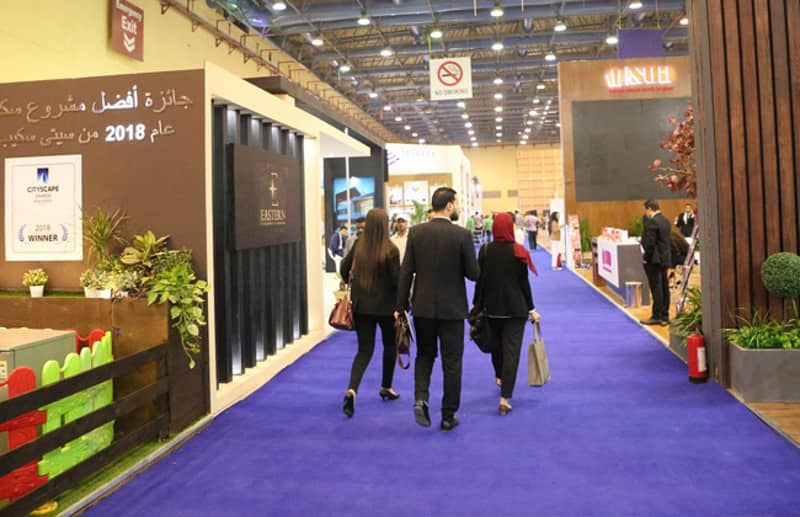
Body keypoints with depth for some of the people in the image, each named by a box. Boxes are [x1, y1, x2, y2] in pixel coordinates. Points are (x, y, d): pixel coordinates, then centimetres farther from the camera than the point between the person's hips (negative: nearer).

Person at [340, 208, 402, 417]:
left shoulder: (358, 246, -4)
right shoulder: (390, 250, -15)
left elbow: (344, 270, 6)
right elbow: (397, 279, -13)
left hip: (361, 305, 3)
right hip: (386, 305, -3)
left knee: (364, 350, 7)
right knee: (390, 345, 21)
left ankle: (352, 390, -14)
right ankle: (386, 387, 32)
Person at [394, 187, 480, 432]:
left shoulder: (416, 232, -4)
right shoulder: (462, 235, -12)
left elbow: (406, 271, -4)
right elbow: (473, 273, -8)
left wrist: (400, 306, 1)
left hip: (422, 307, 3)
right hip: (452, 308, -2)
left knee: (424, 355, 21)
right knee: (452, 362, 10)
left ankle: (420, 398, 1)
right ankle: (448, 416, 17)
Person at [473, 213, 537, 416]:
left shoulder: (485, 250, -5)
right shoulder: (519, 251, -9)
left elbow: (480, 280, -2)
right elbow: (524, 283, -5)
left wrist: (476, 304, 9)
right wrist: (531, 309, 3)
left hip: (492, 306, 3)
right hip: (516, 308, -2)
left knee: (496, 344, 23)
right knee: (512, 350, -2)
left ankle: (500, 377, 47)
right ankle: (504, 398, -8)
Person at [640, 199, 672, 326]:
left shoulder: (651, 222, -16)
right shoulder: (666, 221, 12)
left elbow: (649, 242, -20)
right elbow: (666, 241, 16)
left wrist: (647, 257, -10)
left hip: (654, 260, -9)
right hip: (665, 259, 9)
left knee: (656, 288, -4)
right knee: (664, 287, 11)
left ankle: (657, 316, 1)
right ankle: (665, 316, 17)